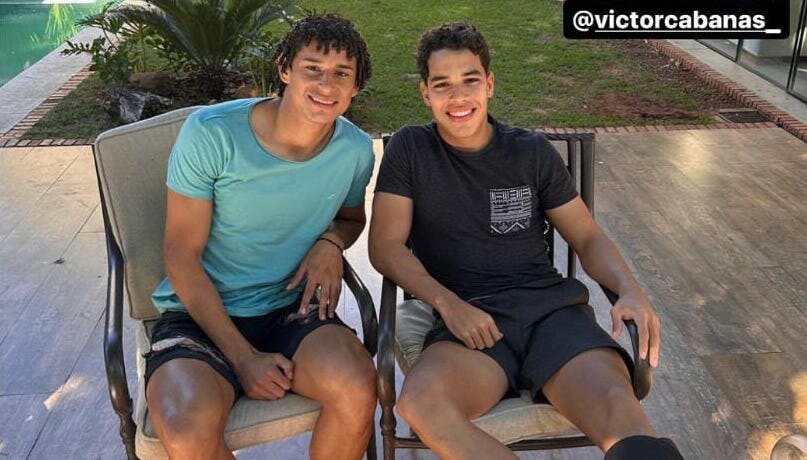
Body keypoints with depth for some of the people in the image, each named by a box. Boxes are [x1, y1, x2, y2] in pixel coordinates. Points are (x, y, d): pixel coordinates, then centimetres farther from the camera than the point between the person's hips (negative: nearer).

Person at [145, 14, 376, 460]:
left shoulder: (355, 149, -2)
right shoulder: (210, 133, -15)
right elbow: (182, 256, -10)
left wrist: (331, 242, -5)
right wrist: (242, 357, -15)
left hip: (292, 307, 3)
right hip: (201, 312, -2)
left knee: (357, 389, -29)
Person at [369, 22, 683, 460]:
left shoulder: (533, 152, 13)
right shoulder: (409, 149, 9)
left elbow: (588, 238, 14)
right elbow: (385, 245, 3)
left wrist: (631, 289, -7)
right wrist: (448, 303, -13)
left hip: (551, 307, 0)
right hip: (469, 320, 0)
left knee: (619, 408, -34)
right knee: (420, 401, -34)